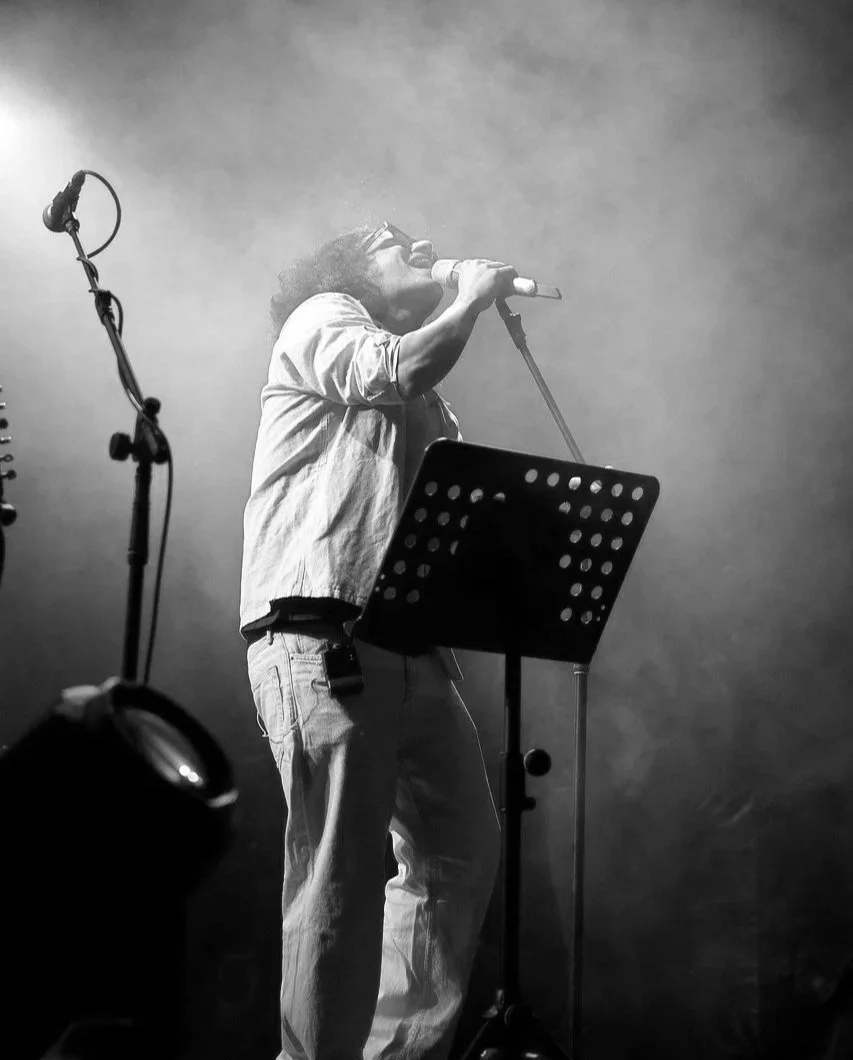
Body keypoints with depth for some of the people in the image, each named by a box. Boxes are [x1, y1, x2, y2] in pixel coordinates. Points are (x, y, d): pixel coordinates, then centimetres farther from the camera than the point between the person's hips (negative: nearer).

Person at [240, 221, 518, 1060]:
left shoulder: (425, 403, 29)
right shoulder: (325, 318, 8)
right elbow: (389, 371, -14)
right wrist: (471, 300, 1)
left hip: (407, 640, 9)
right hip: (320, 631, -9)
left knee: (462, 846, 8)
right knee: (342, 868, -11)